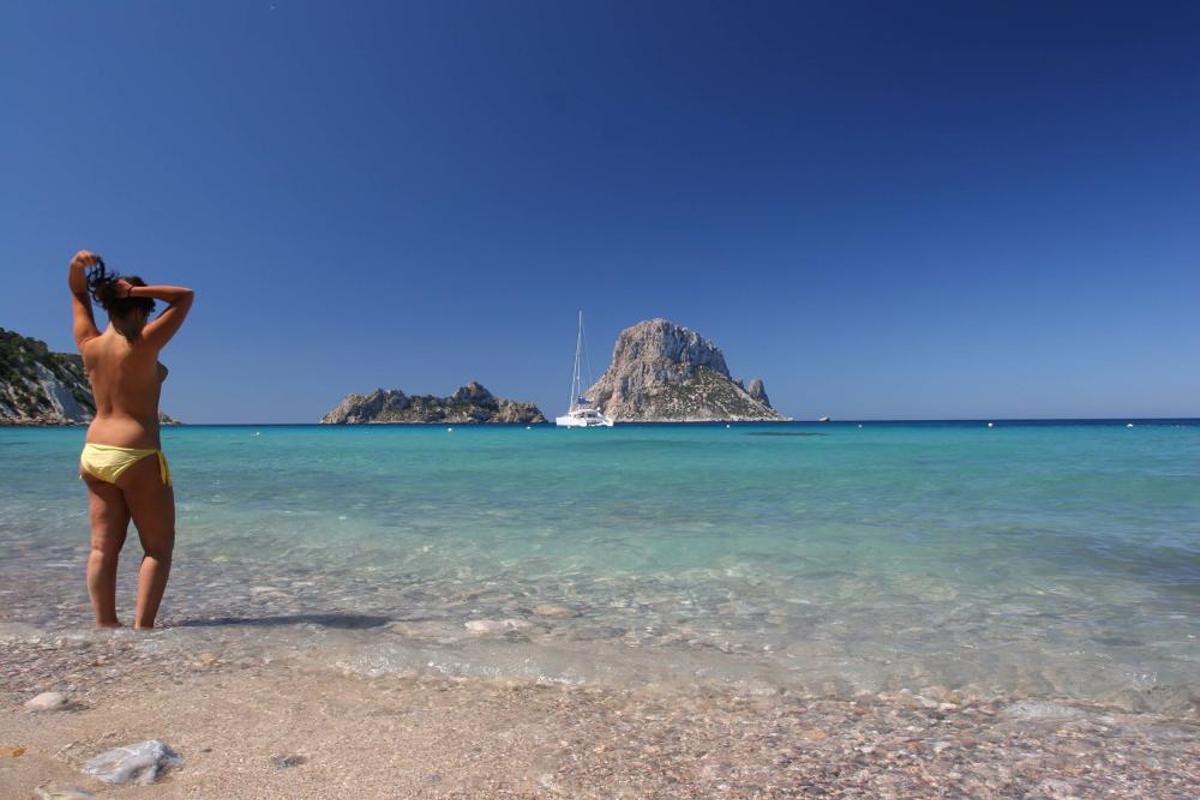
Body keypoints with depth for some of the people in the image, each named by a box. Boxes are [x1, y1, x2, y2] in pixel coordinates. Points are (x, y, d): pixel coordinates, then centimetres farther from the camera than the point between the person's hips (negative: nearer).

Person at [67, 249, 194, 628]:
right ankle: (142, 626, -3)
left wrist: (77, 264, 0)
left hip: (94, 455, 7)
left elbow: (77, 293, 18)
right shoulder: (142, 345, -15)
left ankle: (105, 626, 10)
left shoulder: (89, 345, 3)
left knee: (103, 548, 8)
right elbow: (185, 296, -9)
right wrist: (137, 290, -12)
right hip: (137, 458, -6)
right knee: (158, 548, 4)